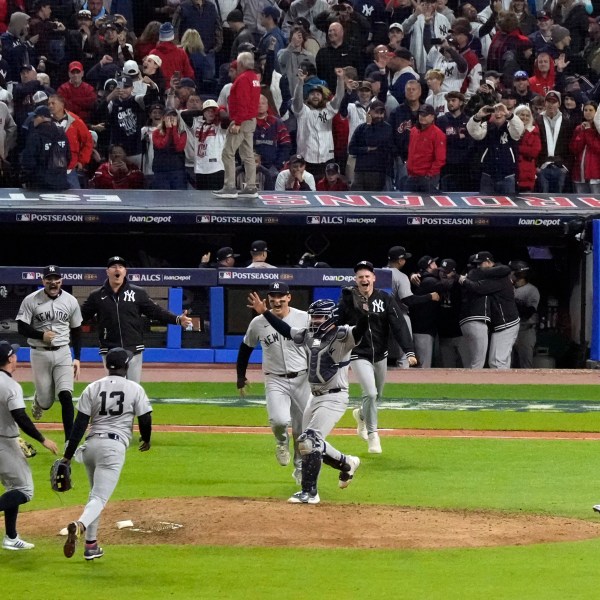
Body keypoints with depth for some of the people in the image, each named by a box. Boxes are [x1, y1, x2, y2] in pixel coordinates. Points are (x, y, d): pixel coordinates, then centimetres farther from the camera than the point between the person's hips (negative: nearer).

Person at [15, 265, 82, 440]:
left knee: (65, 395, -13)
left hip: (63, 353, 1)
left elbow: (76, 331, 9)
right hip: (40, 354, -1)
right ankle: (38, 401, 43)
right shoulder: (31, 300, -7)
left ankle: (70, 440, -10)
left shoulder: (70, 301, 1)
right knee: (46, 401, 4)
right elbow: (22, 328, -5)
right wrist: (42, 335, -22)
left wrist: (77, 358, 5)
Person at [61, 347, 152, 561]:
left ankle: (91, 545, 20)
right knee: (100, 498, -9)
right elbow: (145, 419, 1)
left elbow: (80, 423, 2)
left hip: (91, 445, 4)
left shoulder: (92, 388, 6)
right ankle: (80, 525, -39)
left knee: (96, 494, 23)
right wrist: (146, 439, 23)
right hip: (115, 447, -4)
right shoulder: (135, 389, 0)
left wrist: (68, 455, 3)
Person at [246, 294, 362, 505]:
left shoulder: (342, 336, -15)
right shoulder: (308, 335, 8)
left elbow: (360, 329, -34)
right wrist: (264, 312, 17)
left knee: (309, 441, -17)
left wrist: (363, 312, -52)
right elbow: (285, 329, 20)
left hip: (333, 398, -9)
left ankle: (309, 492, -10)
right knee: (312, 443, 17)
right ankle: (347, 463, 40)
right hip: (315, 397, 9)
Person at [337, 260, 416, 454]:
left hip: (380, 355, 3)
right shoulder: (347, 301, -8)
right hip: (359, 356, -3)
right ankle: (372, 435, -4)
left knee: (376, 396, 18)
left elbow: (399, 326, -13)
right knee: (370, 393, -18)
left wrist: (409, 351, -24)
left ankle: (361, 414, 51)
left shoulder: (385, 299, -6)